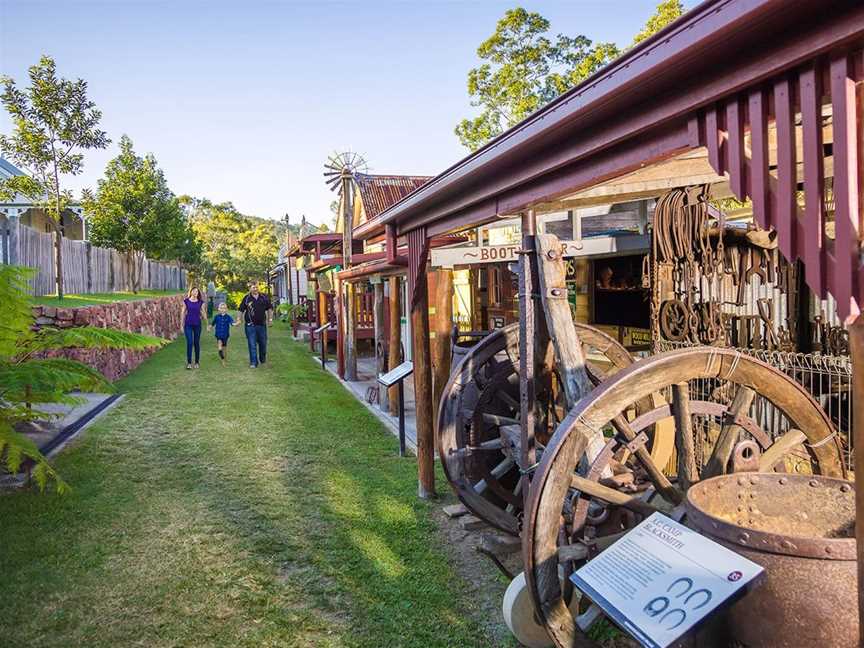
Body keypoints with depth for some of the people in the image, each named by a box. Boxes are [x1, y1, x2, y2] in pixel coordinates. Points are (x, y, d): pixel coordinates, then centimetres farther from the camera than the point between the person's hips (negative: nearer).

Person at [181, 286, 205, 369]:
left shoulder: (200, 302, 3)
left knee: (196, 343, 6)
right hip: (188, 324, -1)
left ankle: (197, 362, 17)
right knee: (189, 343, -8)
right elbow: (183, 313, 4)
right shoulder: (186, 301, 1)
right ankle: (189, 362, 0)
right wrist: (182, 325, 3)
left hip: (197, 324, 1)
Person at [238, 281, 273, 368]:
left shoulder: (264, 297, 4)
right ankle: (253, 362, 2)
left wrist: (270, 319, 6)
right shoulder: (246, 299, -2)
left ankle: (263, 359, 34)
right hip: (250, 325, -2)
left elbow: (269, 309, 12)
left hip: (262, 324, 2)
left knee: (263, 343, 14)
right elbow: (241, 310, 3)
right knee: (252, 345, -2)